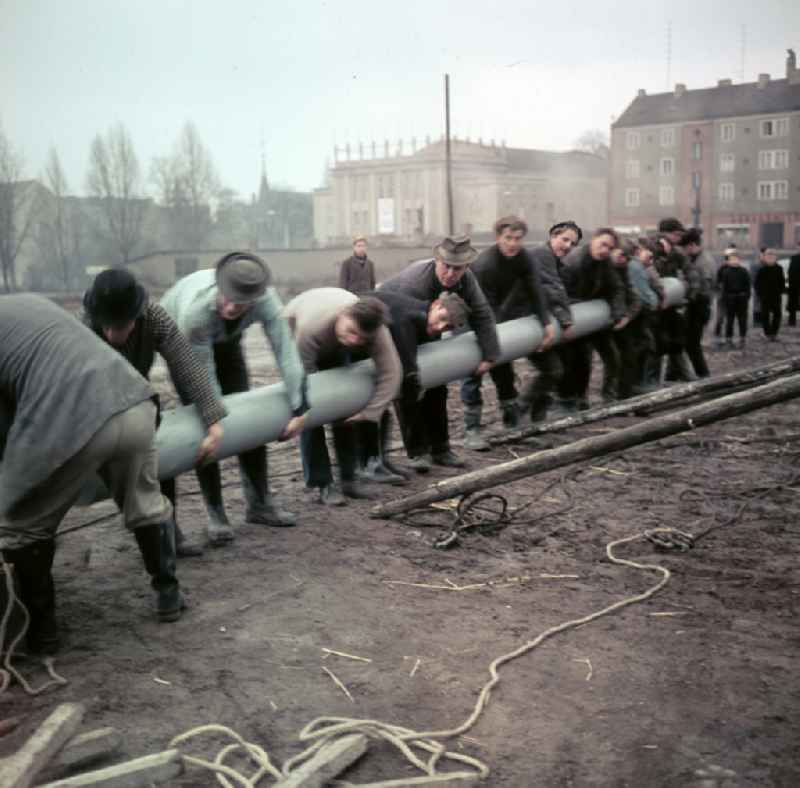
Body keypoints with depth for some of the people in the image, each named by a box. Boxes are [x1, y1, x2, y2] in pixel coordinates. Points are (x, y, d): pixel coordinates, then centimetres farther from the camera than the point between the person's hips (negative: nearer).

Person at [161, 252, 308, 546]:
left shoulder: (266, 300, -36)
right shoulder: (196, 309, -44)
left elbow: (286, 352, -34)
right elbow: (204, 378, -34)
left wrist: (299, 409, -35)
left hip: (225, 338, 4)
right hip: (179, 334, -3)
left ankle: (259, 502, 12)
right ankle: (216, 513, -2)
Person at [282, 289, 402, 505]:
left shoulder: (377, 332, -36)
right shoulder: (311, 328, -45)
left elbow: (391, 374, -34)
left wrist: (367, 413, -36)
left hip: (333, 344, 4)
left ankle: (349, 479, 10)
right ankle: (321, 484, -9)